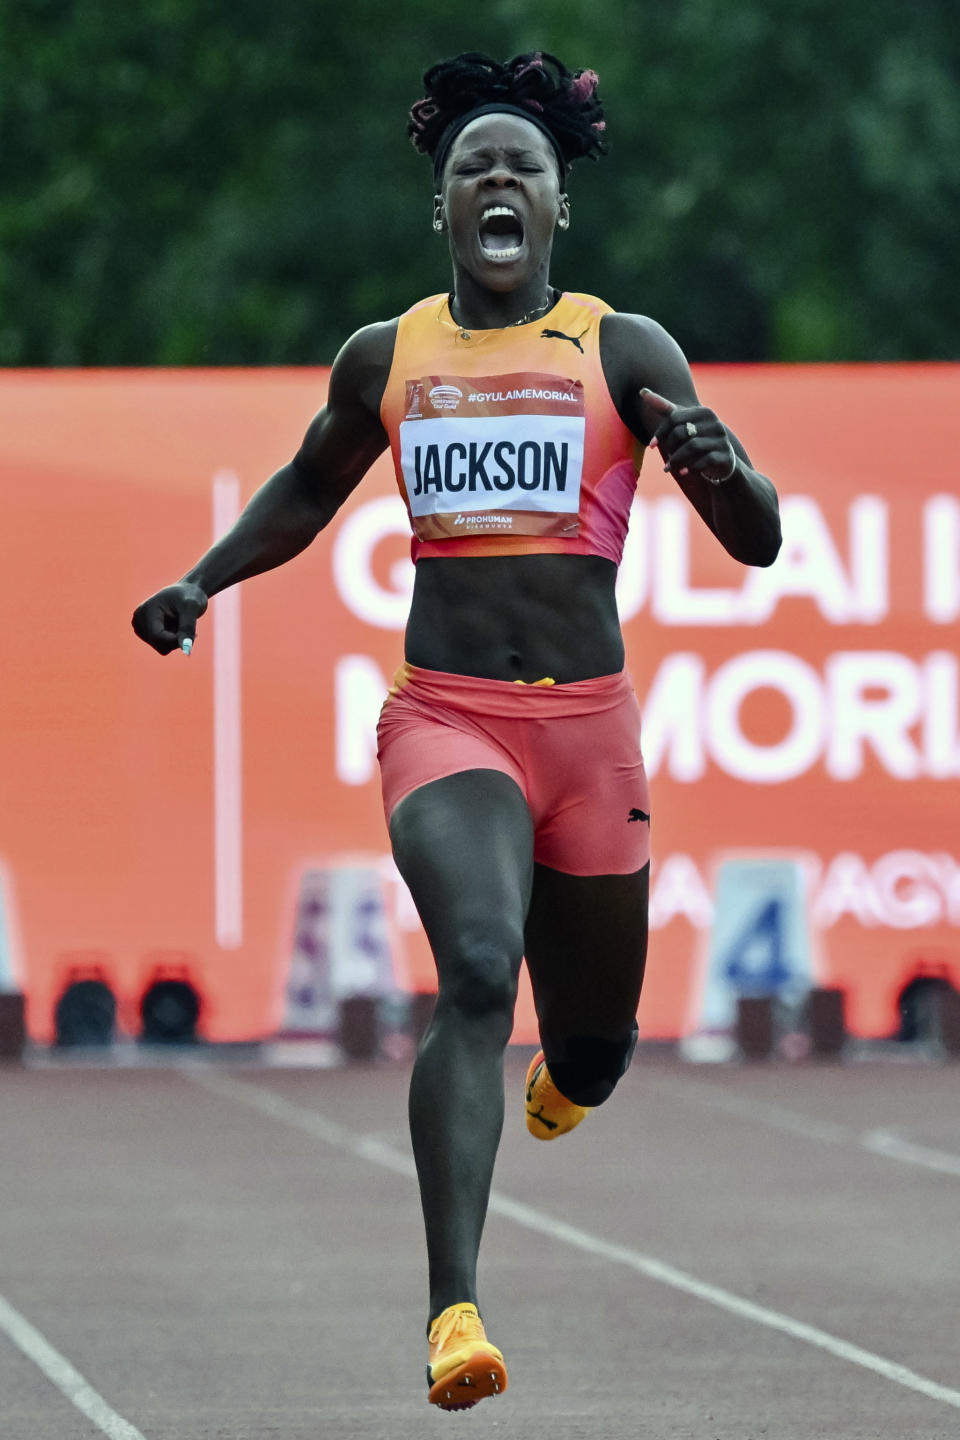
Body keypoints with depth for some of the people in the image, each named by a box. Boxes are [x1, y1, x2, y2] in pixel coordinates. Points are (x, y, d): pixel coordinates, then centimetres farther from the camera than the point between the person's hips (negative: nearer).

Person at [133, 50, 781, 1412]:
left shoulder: (625, 353, 2)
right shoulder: (385, 359, 9)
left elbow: (758, 542, 0)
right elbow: (309, 489, 30)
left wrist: (717, 467, -22)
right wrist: (200, 582, 16)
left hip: (589, 730, 1)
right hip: (445, 721, -1)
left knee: (590, 1053, 11)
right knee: (476, 973, -27)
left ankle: (564, 1070, 53)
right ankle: (453, 1312, -35)